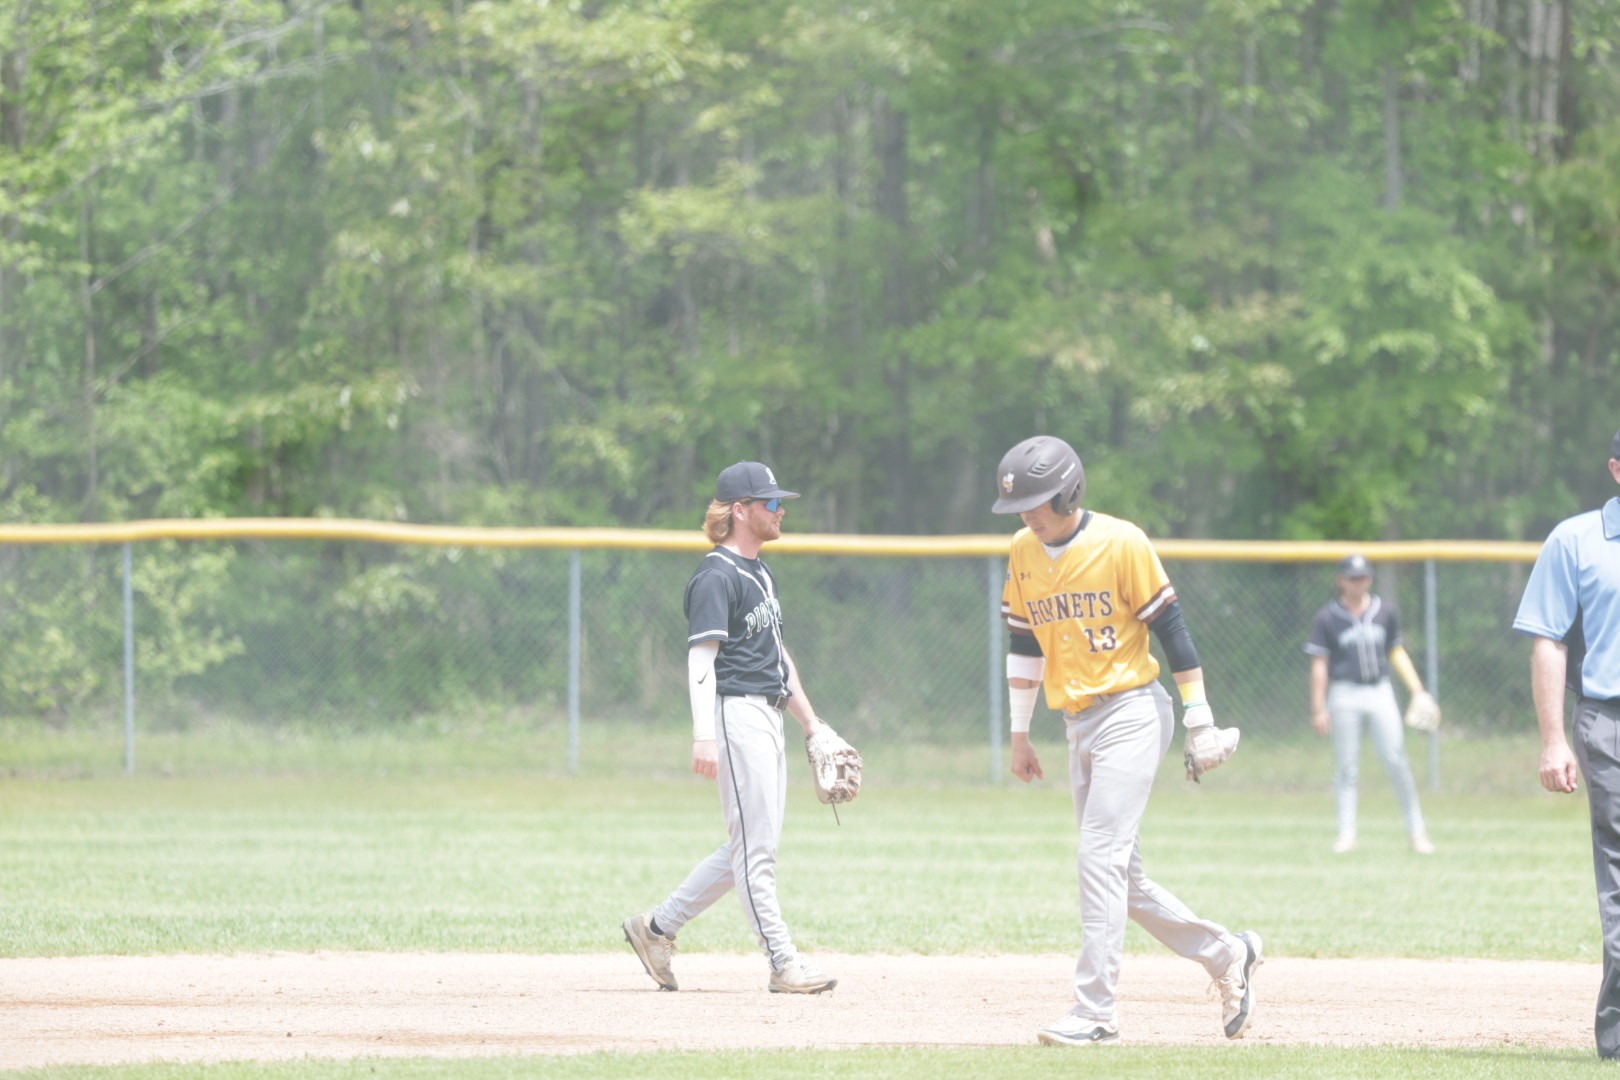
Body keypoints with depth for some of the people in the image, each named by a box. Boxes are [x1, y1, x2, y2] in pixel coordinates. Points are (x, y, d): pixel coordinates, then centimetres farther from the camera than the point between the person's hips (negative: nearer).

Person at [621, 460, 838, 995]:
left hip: (768, 718, 10)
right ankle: (783, 962, -6)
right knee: (755, 848, -7)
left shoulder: (761, 573, 18)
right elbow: (701, 657, -19)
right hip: (736, 714, -10)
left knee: (750, 849, 12)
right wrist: (704, 736, -28)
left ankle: (657, 927, 19)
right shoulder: (717, 576, -11)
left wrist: (809, 721, 23)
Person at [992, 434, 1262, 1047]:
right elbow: (1023, 645, 16)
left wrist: (1199, 722, -9)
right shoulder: (1023, 553, 7)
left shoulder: (1121, 544, -12)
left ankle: (1095, 1013, -14)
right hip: (1079, 725, 7)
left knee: (1100, 859, -15)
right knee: (1120, 879, 8)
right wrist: (1019, 735, 16)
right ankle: (1225, 955, 24)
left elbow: (1171, 630, -9)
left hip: (1132, 714, -7)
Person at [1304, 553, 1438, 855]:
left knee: (1397, 762, -2)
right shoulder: (1327, 618, -3)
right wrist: (1318, 709, -6)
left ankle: (1416, 831, 5)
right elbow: (1319, 664, -2)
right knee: (1346, 766, 0)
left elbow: (1397, 653, 15)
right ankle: (1346, 834, 6)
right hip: (1344, 695, -2)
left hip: (1380, 693, 2)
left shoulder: (1385, 613, 7)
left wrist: (1417, 690, 7)